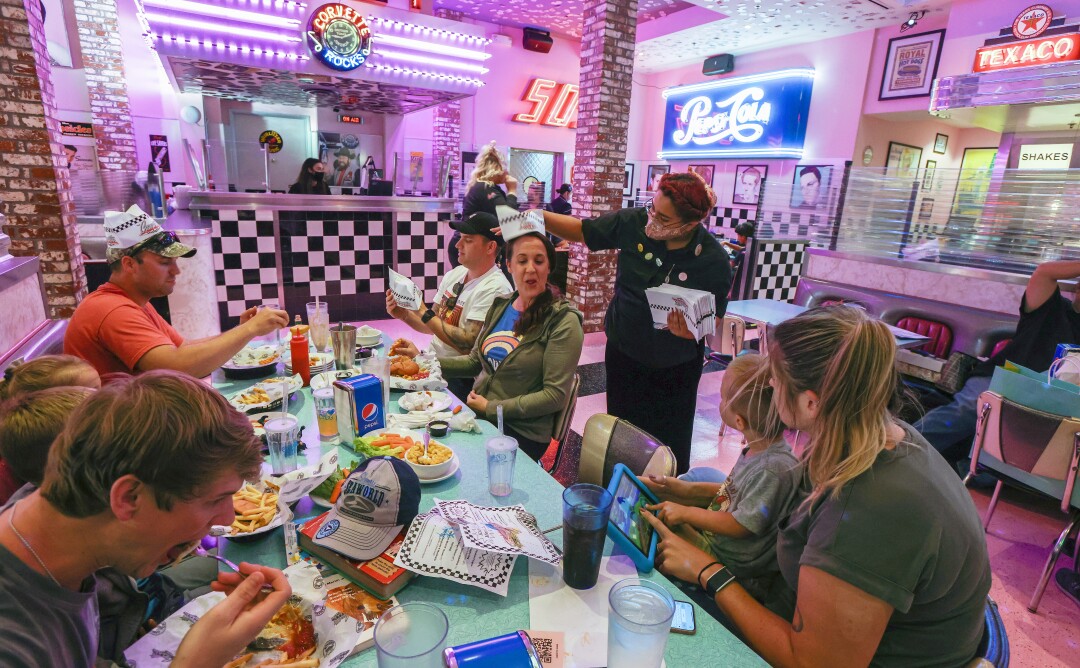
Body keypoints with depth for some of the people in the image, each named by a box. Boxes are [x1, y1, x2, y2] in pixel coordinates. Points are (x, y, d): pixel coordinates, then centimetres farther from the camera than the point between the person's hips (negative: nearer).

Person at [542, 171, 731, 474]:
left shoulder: (714, 260, -19)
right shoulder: (634, 223, -15)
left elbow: (715, 316, -8)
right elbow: (581, 230, -4)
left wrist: (694, 330, -30)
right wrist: (540, 216, -18)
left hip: (675, 366, -2)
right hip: (623, 353, 2)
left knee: (670, 444, 12)